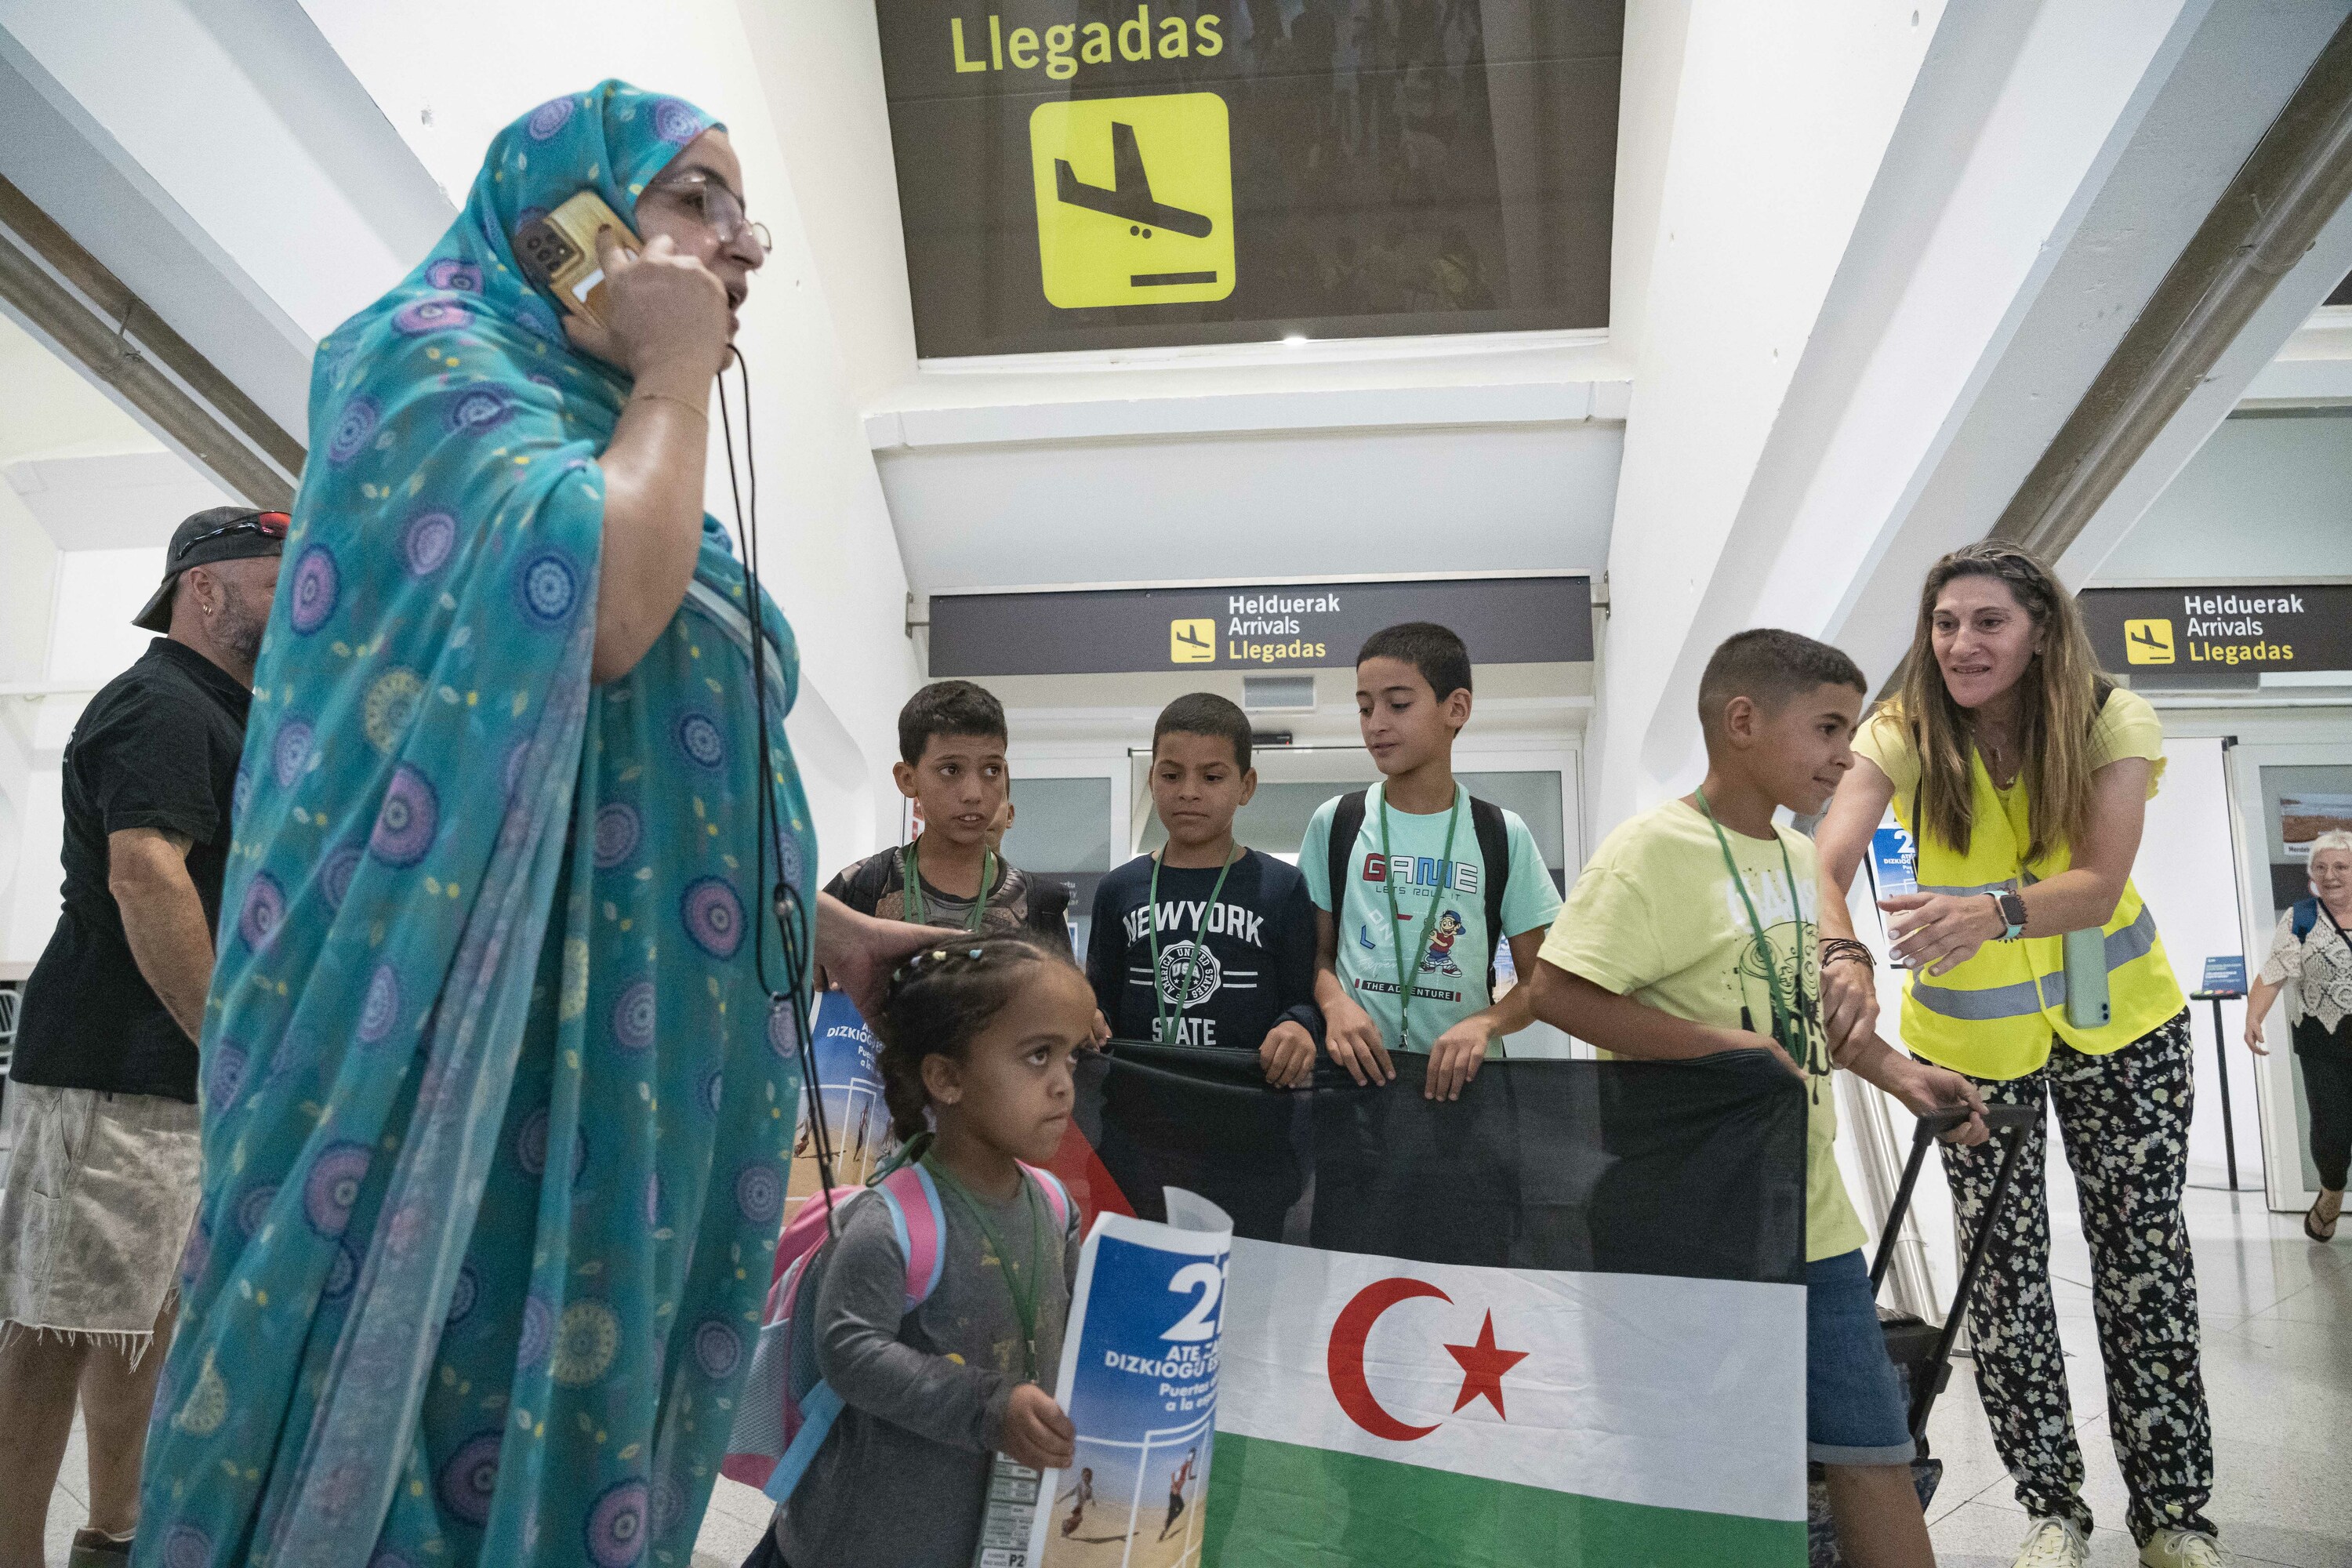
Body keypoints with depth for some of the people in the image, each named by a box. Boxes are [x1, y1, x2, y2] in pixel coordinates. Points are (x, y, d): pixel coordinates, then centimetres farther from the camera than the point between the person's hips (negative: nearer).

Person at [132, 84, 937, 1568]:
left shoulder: (620, 451, 22)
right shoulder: (434, 355, -3)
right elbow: (597, 608, -23)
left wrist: (829, 931, 20)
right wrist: (674, 374, -8)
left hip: (619, 1063, 8)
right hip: (470, 1041, -8)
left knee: (572, 1405, 10)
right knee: (418, 1433, -2)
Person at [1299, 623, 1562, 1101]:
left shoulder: (1503, 835, 5)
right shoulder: (1334, 823, 8)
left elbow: (1541, 979, 6)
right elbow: (1318, 949, 10)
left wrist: (1485, 1023, -12)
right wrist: (1335, 1002, -10)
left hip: (1458, 1075, 0)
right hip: (1358, 1068, 0)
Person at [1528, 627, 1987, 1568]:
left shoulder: (1803, 861, 10)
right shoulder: (1653, 851, -16)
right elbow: (1557, 993, -23)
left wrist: (1897, 1074, 8)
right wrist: (1722, 1046, -26)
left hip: (1811, 1215, 7)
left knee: (1872, 1446, 12)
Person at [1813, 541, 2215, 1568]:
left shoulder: (2112, 722, -15)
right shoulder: (1903, 735, -15)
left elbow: (2098, 885, -26)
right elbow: (1825, 866, -29)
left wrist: (1994, 913, -47)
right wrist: (1845, 955, -51)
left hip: (2117, 1020, 0)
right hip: (1972, 1033, 0)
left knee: (2146, 1258, 5)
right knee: (2006, 1276, 4)